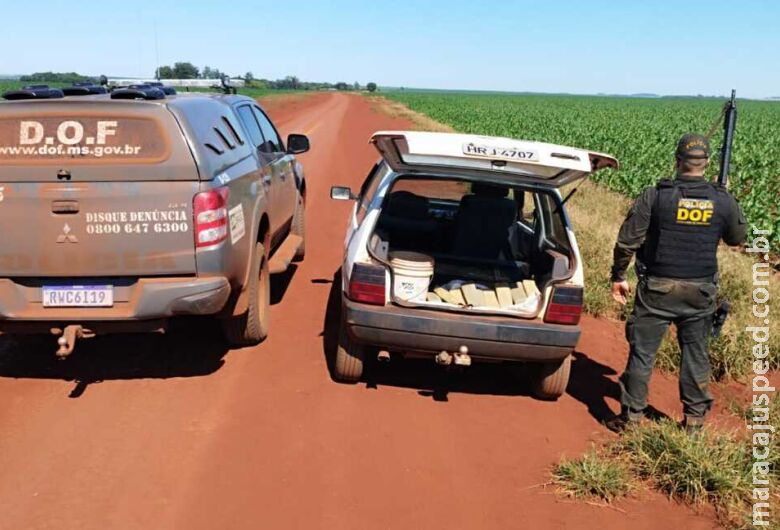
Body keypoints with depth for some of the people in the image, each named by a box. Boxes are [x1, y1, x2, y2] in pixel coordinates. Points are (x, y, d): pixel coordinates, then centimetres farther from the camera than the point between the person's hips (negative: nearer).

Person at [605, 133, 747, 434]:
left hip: (657, 288, -2)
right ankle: (694, 419, 25)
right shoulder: (723, 201, -4)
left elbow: (627, 241, -9)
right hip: (700, 292, 2)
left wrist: (618, 276, 5)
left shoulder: (655, 196, -12)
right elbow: (738, 238, 14)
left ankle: (631, 416, 15)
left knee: (642, 352, 8)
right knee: (696, 354, 15)